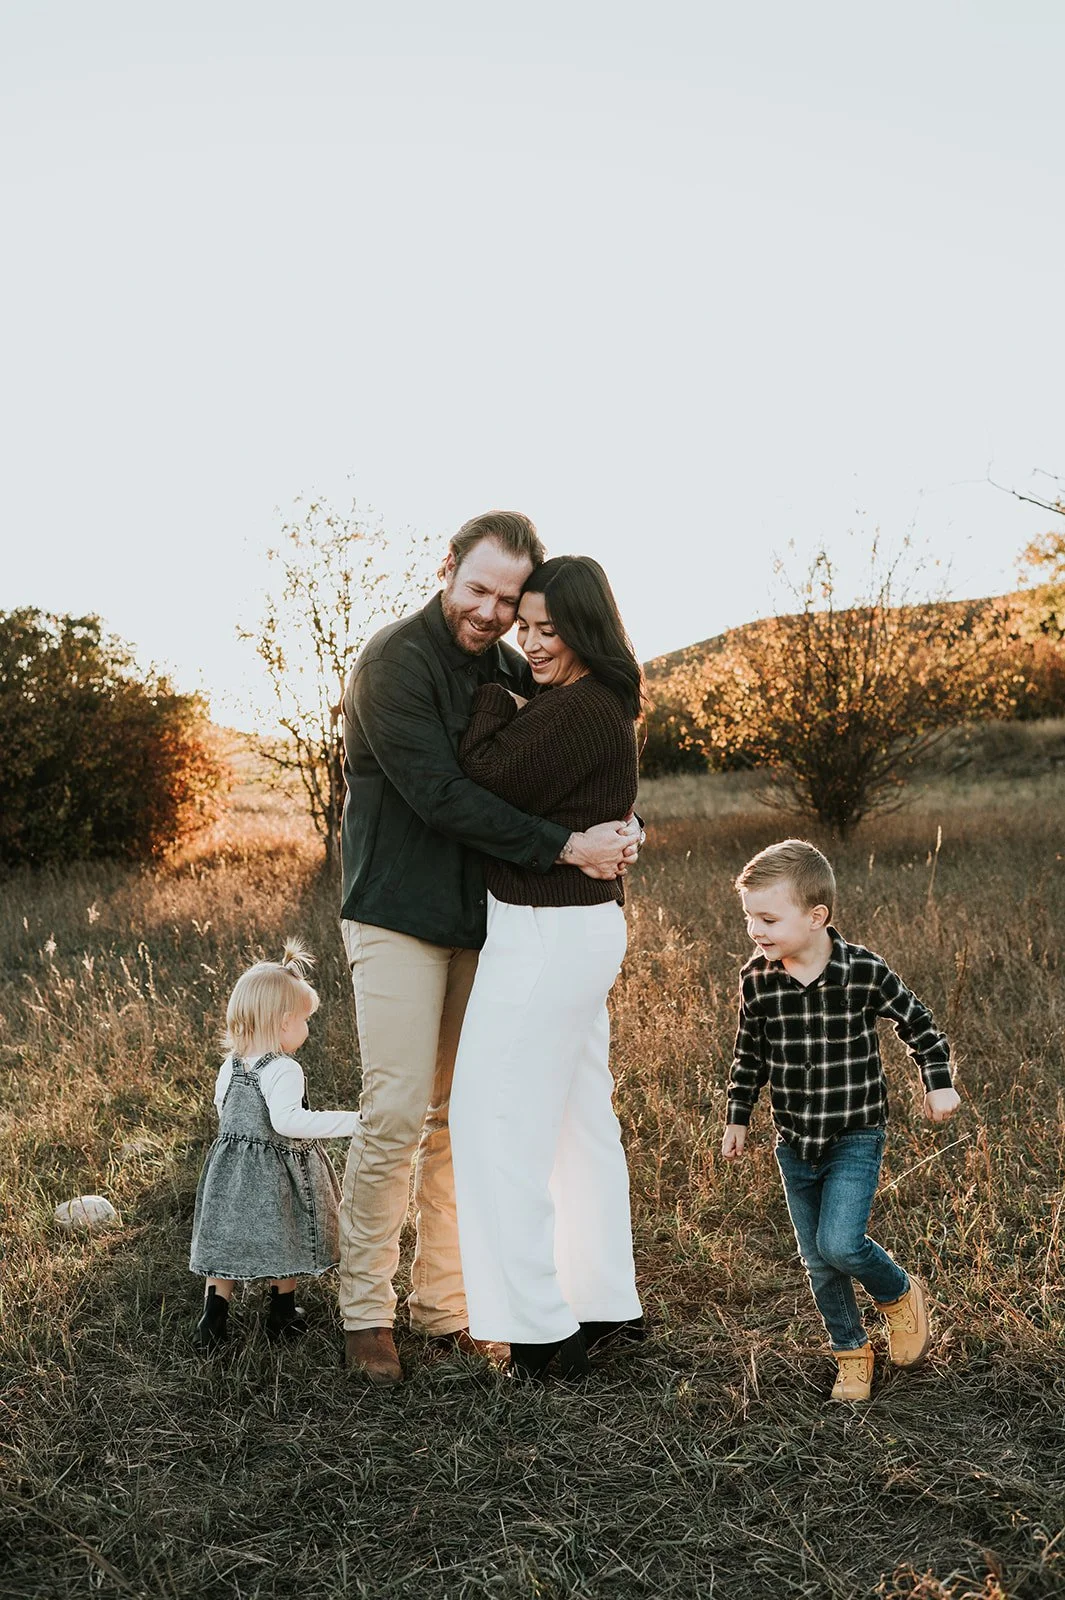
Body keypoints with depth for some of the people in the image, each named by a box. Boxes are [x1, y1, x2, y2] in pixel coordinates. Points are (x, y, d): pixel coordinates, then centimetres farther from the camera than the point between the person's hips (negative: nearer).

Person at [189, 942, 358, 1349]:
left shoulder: (230, 1067, 3)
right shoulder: (283, 1071, -23)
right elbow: (287, 1121, -35)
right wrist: (351, 1120, -37)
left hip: (232, 1167, 6)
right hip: (277, 1173, -6)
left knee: (226, 1243, 15)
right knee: (285, 1242, 13)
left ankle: (213, 1319, 15)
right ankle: (283, 1316, 27)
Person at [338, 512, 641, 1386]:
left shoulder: (510, 670, 10)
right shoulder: (395, 661, -13)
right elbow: (439, 795, -22)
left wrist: (621, 825, -9)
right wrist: (566, 846, -23)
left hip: (482, 919, 7)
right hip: (401, 917, -7)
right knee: (396, 1116, -8)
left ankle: (444, 1301, 19)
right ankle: (366, 1312, 7)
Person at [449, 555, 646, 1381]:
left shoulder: (578, 711, -19)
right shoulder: (605, 708, 12)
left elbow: (486, 787, -19)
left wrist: (492, 696, -7)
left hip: (546, 934, -10)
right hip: (582, 927, 10)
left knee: (499, 1124, -1)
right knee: (582, 1122, 17)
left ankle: (537, 1325, 6)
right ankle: (606, 1303, 27)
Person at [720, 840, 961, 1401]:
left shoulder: (864, 971, -16)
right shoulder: (756, 980, -7)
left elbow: (917, 1023, 1)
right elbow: (749, 1056, 8)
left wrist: (938, 1083, -1)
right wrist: (737, 1118, 10)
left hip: (855, 1137, -4)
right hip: (794, 1144, 4)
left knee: (839, 1245, -17)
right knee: (817, 1262, 9)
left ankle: (899, 1292, 15)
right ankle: (851, 1352, 30)